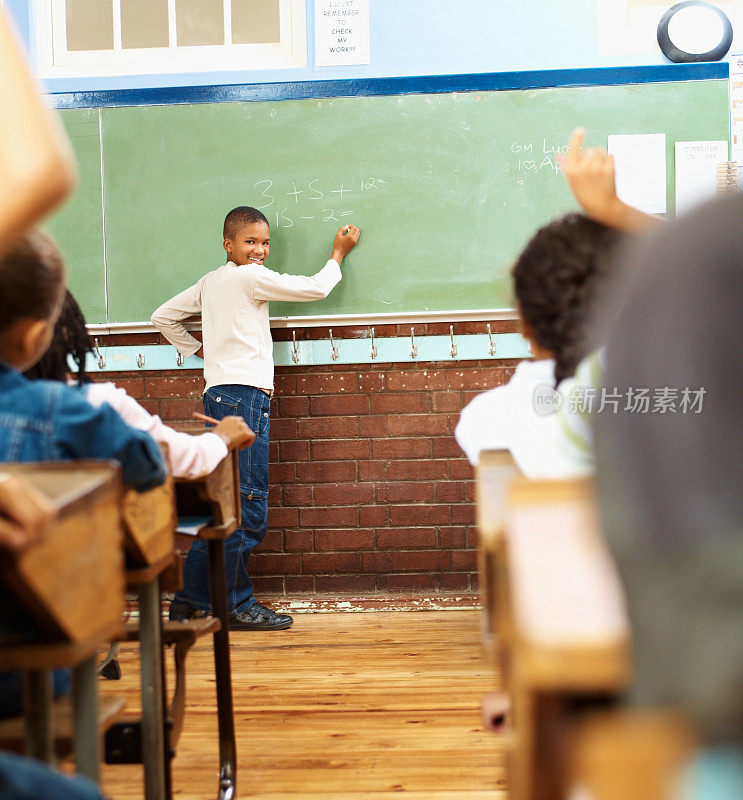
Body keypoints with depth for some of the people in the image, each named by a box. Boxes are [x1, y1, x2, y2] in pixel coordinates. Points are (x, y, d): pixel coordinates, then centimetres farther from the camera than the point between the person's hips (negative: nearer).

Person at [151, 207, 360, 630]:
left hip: (219, 393, 9)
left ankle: (191, 599, 18)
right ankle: (238, 604, 2)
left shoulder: (210, 282, 17)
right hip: (245, 394, -9)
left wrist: (196, 349, 24)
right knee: (248, 505, -5)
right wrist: (339, 253, 14)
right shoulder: (252, 278, -6)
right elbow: (316, 289, -2)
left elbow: (163, 316, 24)